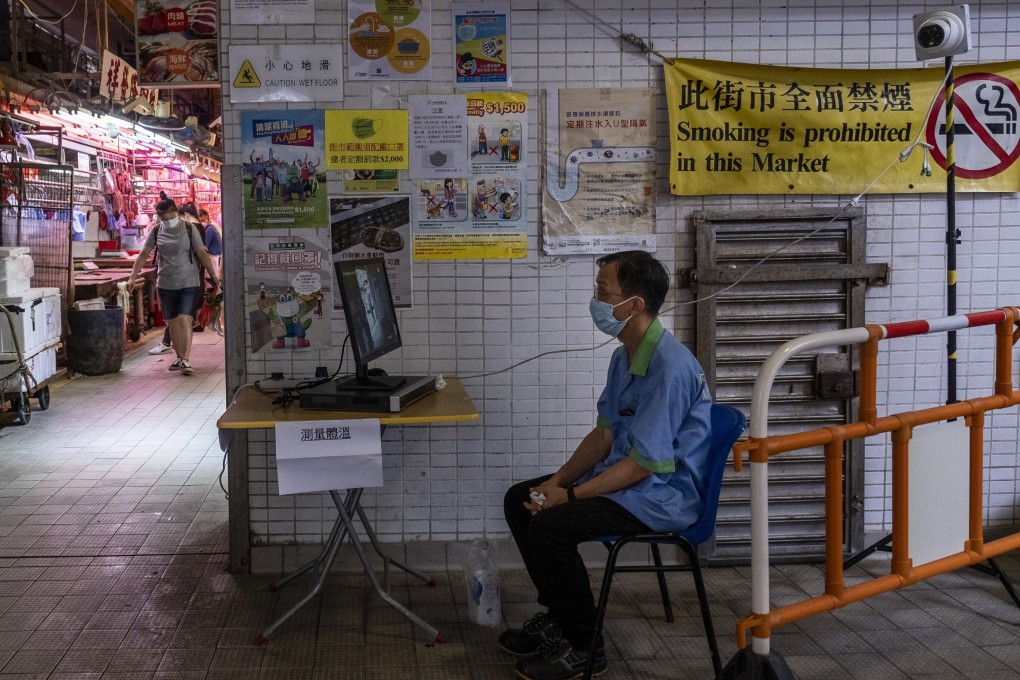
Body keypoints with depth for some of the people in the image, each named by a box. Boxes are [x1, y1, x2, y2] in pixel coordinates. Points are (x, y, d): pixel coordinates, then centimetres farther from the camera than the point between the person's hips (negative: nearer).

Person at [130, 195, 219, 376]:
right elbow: (143, 254, 6)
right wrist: (133, 277, -1)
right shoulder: (156, 232, 3)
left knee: (185, 320, -14)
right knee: (172, 322, 9)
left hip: (189, 283, -4)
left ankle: (186, 360, -17)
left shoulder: (189, 230, -4)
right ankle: (179, 357, 22)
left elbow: (202, 253, -3)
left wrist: (213, 275, -6)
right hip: (166, 285, 4)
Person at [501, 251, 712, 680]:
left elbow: (644, 464, -25)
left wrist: (569, 495, -19)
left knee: (551, 525, -25)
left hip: (665, 493, -10)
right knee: (520, 500, 7)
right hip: (625, 474, 10)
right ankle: (557, 616, 18)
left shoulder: (670, 367, -25)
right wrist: (557, 481, 0)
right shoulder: (624, 357, 7)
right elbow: (604, 434, 13)